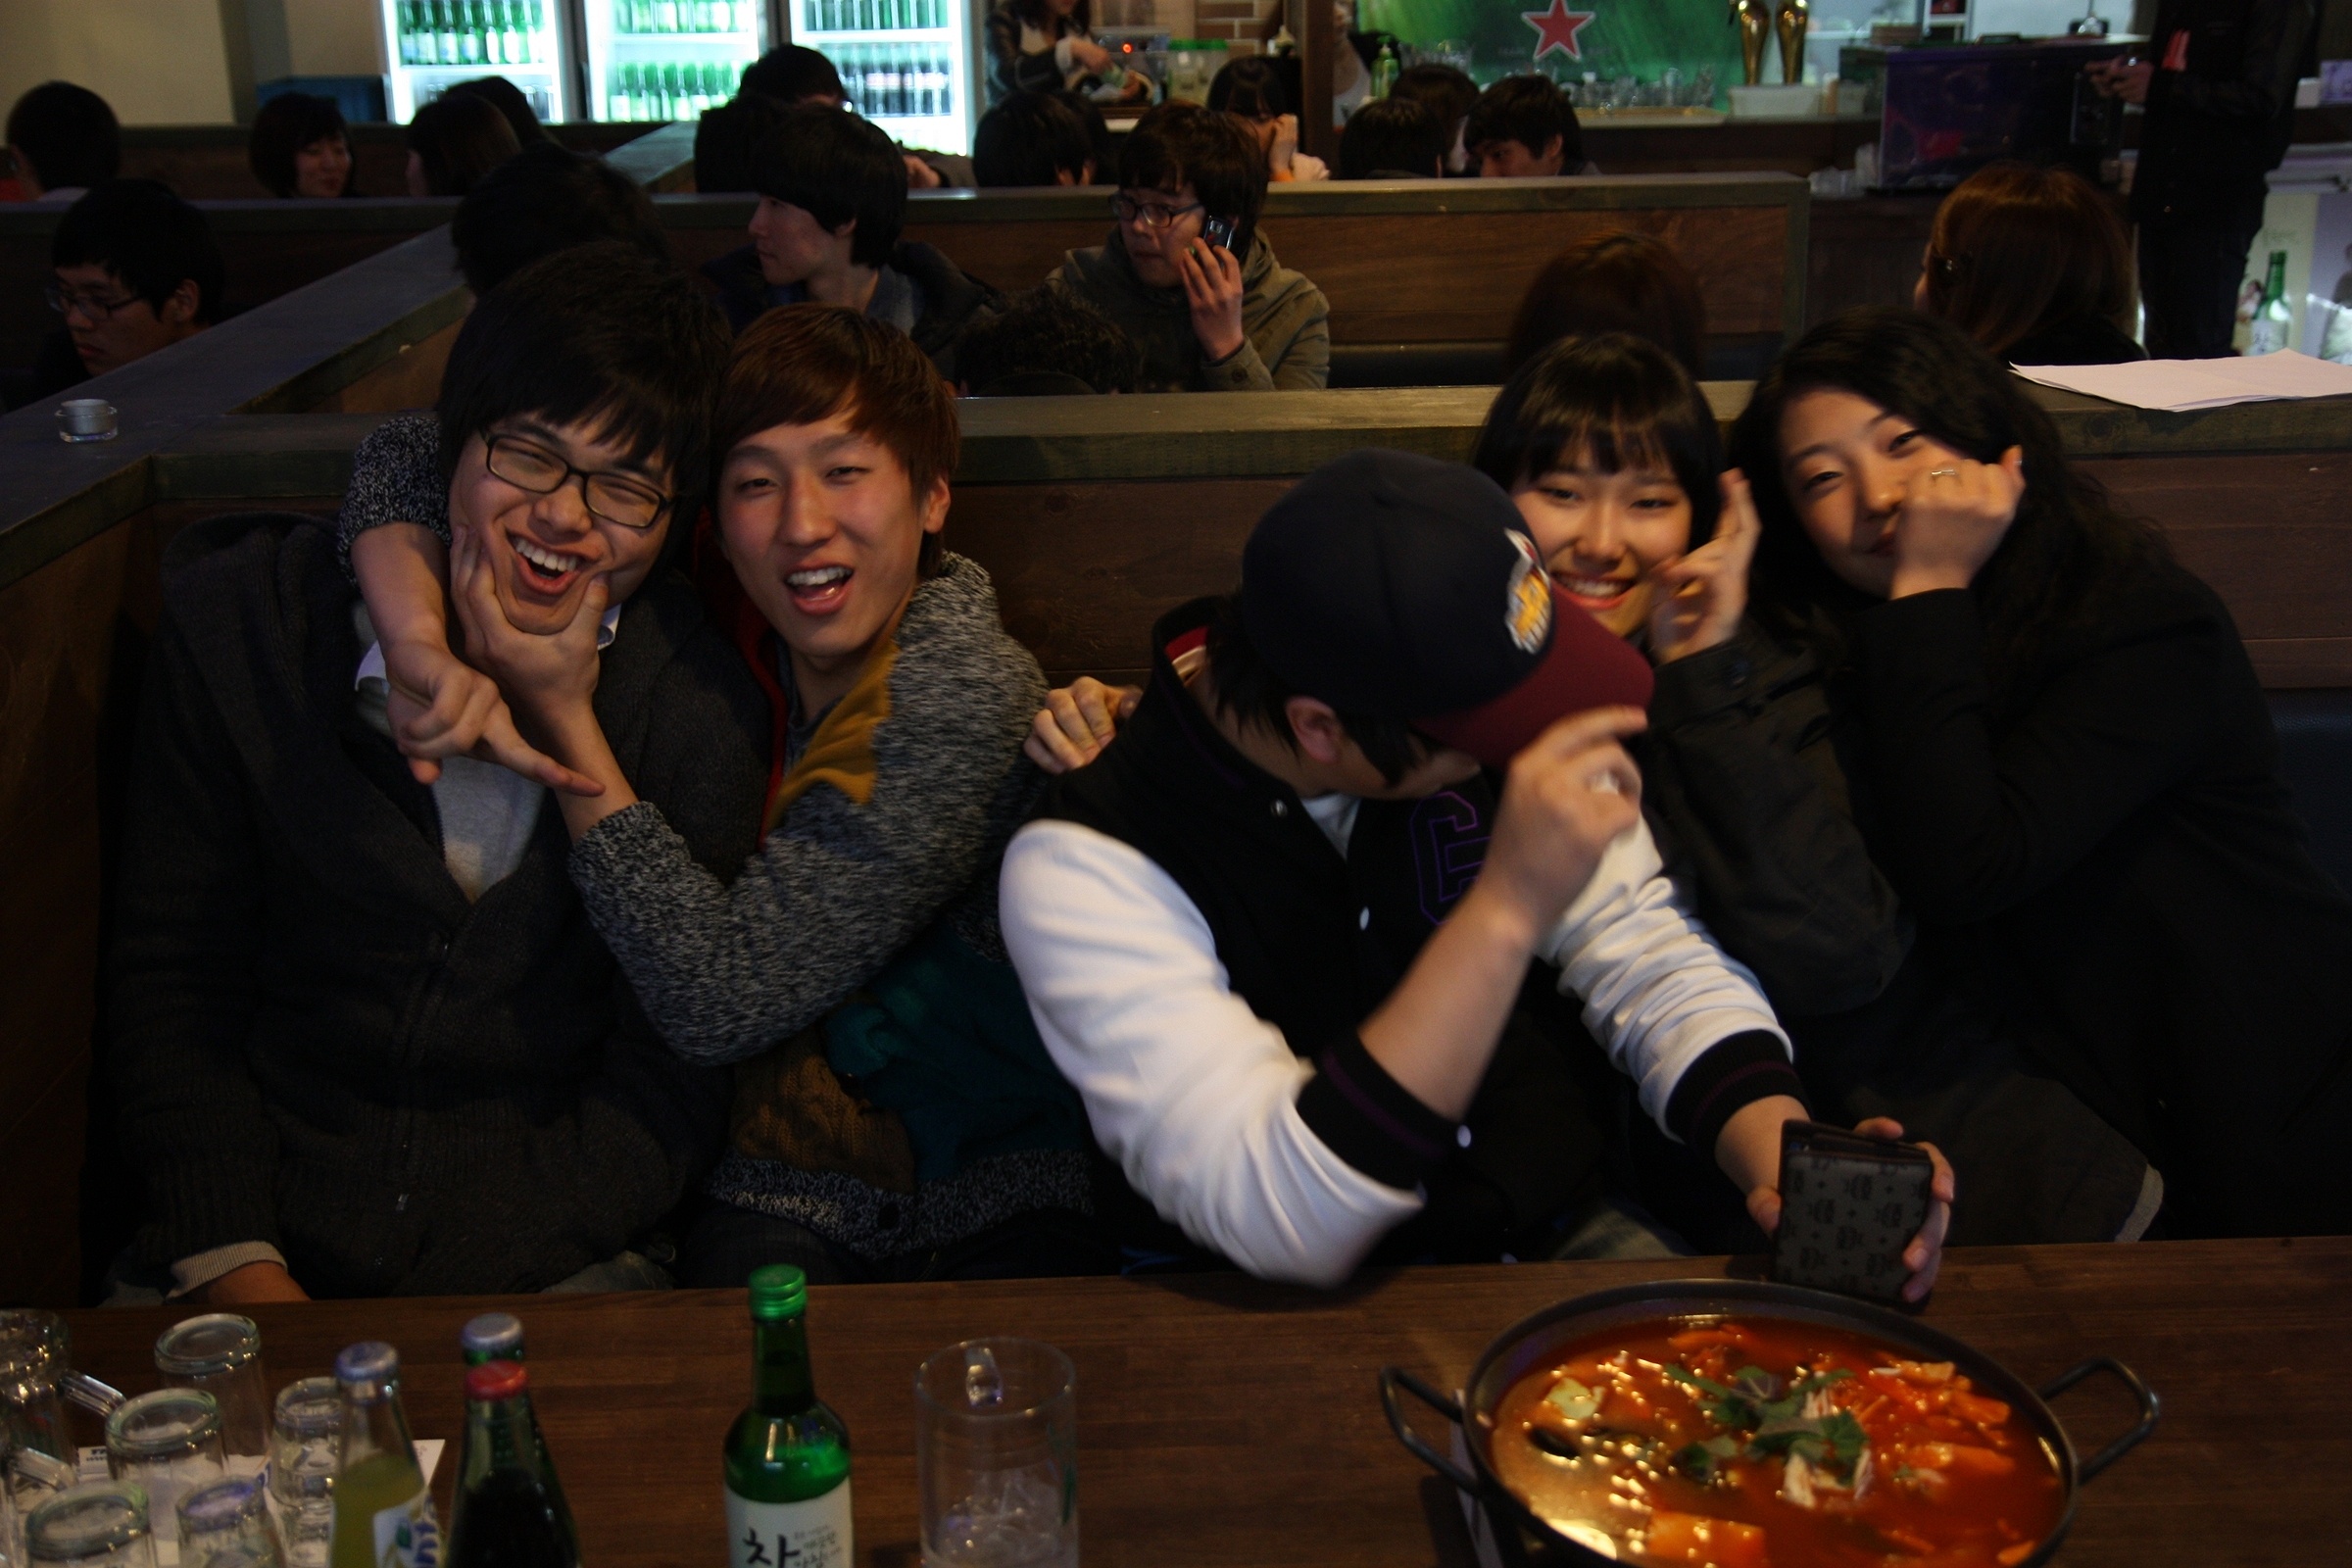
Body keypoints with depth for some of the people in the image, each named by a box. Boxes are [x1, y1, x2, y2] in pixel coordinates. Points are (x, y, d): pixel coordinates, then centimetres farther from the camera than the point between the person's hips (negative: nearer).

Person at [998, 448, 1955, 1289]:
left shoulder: (1463, 711, -8)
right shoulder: (1082, 870, -22)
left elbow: (1653, 964, 0)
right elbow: (1285, 1224, -30)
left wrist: (1793, 1161, -19)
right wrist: (1507, 908, -37)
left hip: (1567, 1231, 5)